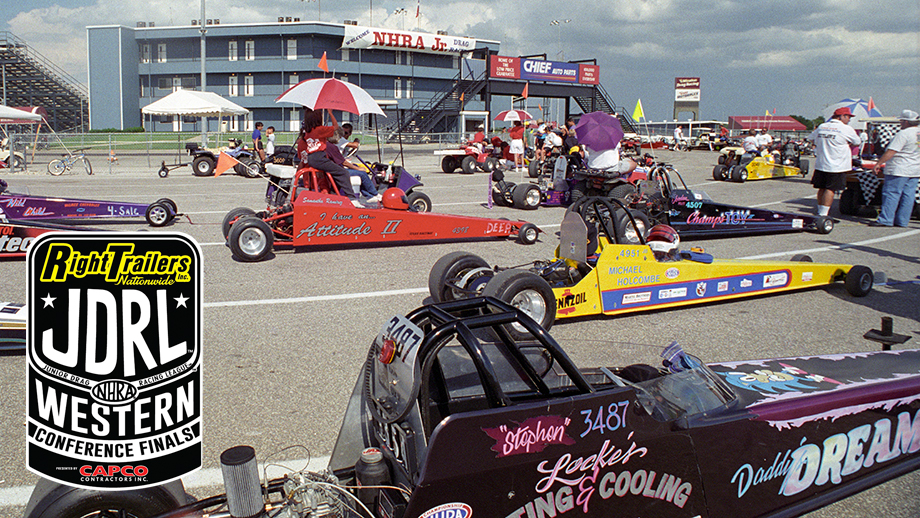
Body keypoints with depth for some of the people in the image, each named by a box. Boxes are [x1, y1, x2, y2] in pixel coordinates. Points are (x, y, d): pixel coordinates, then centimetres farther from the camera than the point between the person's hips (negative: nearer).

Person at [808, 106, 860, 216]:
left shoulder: (821, 127, 7)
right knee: (830, 189, -5)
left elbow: (811, 138, 22)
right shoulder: (847, 129, -8)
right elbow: (857, 142, 5)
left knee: (822, 188, 14)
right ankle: (823, 213, -9)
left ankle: (820, 211, 22)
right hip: (836, 166, -6)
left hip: (820, 165, 6)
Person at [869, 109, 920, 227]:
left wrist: (879, 163, -14)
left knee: (891, 194, -5)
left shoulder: (903, 134, -16)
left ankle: (885, 220, -6)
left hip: (899, 170, -8)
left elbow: (891, 152, -19)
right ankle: (902, 221, 11)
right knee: (908, 195, 8)